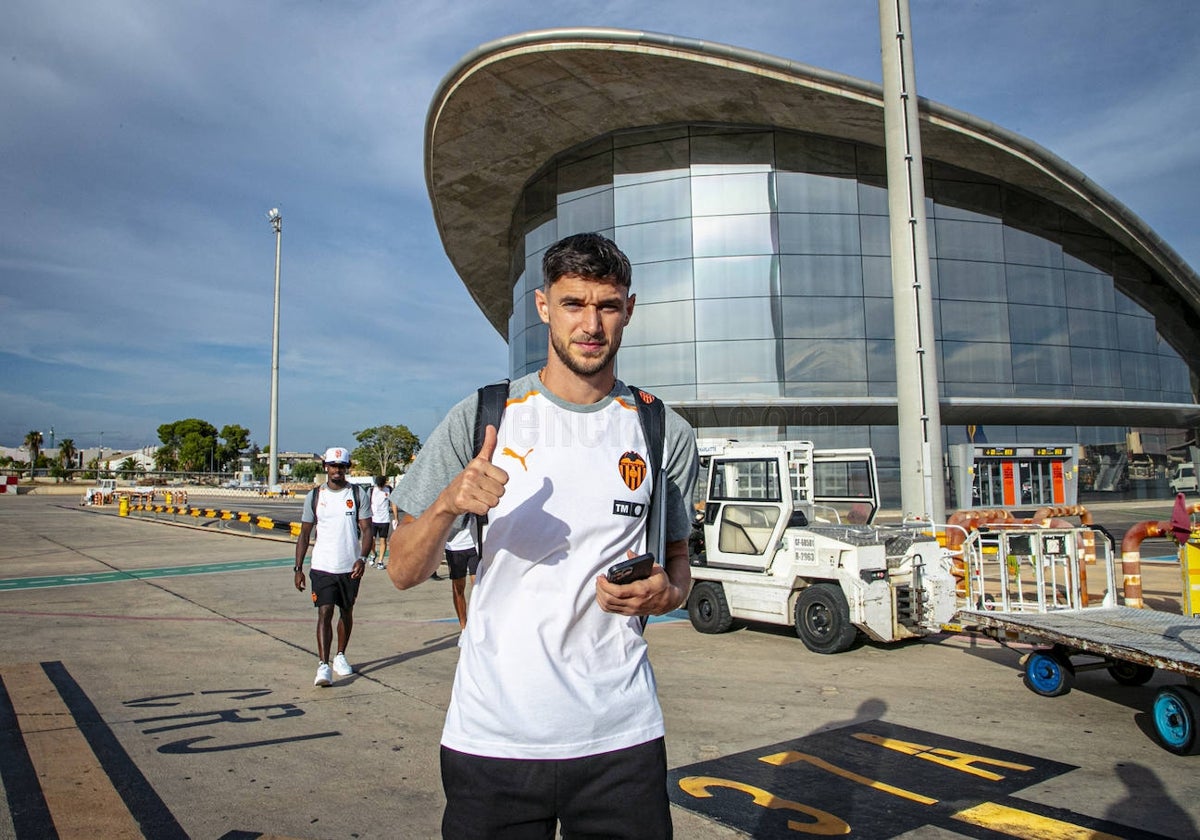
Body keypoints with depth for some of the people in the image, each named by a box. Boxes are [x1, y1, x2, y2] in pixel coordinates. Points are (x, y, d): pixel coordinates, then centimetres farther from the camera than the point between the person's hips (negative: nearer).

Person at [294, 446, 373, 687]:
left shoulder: (358, 494, 0)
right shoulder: (314, 495, 2)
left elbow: (366, 529, -2)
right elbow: (304, 533, 7)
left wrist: (362, 558, -17)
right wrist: (298, 568, 2)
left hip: (351, 566, 1)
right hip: (322, 566, -1)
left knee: (346, 612, 13)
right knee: (324, 612, -10)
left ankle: (340, 656, 30)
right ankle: (323, 665, -12)